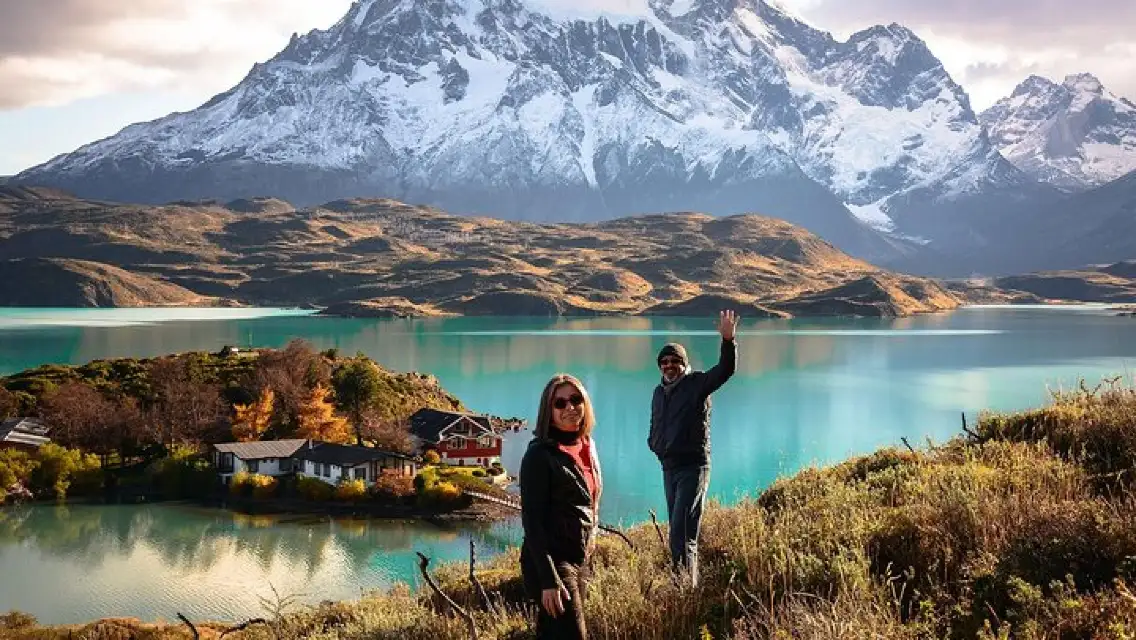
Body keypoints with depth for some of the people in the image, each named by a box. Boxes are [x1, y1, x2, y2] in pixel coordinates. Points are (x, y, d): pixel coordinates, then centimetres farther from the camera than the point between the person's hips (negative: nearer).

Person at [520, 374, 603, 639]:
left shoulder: (588, 448, 9)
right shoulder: (540, 454, -13)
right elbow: (532, 520, -17)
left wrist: (585, 561, 17)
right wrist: (548, 580, -22)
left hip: (579, 562, 7)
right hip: (550, 563, -7)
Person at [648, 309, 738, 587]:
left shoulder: (697, 383, -4)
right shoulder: (659, 392, 16)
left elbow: (725, 370, -22)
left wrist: (728, 341, -36)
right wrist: (656, 445, 10)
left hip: (694, 467, -8)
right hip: (669, 468, 8)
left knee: (681, 533, -15)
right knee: (680, 532, 12)